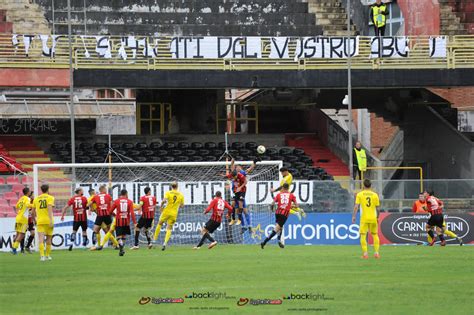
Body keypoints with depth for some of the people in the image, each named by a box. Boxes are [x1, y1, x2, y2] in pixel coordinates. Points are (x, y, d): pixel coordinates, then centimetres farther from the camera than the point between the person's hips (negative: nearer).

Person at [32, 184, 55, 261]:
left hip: (40, 221, 1)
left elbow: (33, 211, 18)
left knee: (41, 239, -9)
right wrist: (51, 220, -21)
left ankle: (42, 256, -25)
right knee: (48, 239, 15)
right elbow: (50, 209, -15)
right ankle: (47, 255, 24)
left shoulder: (36, 199, 12)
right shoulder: (50, 198, 0)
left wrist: (35, 218, 37)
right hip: (48, 220, -1)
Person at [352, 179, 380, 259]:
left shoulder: (359, 194, -1)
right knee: (375, 235, 15)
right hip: (373, 218, 2)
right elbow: (377, 208, 6)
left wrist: (354, 216, -4)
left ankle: (365, 253, -6)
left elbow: (356, 206, -7)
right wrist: (377, 217, 18)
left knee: (363, 235, 2)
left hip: (364, 218, -2)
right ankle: (376, 253, 13)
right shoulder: (375, 195, 4)